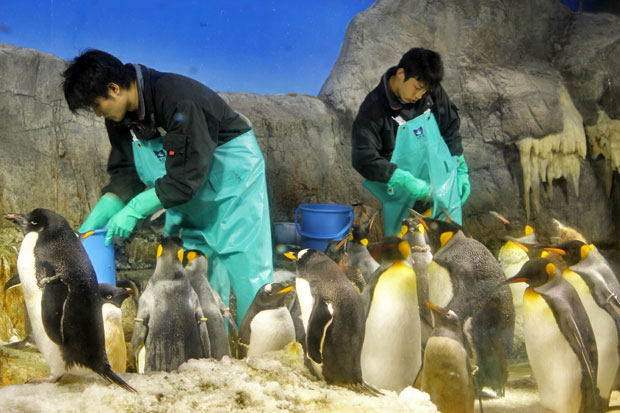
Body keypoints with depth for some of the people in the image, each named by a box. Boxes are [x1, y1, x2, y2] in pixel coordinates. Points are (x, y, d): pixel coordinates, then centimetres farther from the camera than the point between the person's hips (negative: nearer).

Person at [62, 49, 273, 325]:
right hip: (188, 197, 8)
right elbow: (124, 174, 1)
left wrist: (134, 210, -29)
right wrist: (95, 219, -12)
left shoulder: (179, 100, -31)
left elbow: (186, 175, -31)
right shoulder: (120, 116, -5)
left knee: (246, 270, -11)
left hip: (232, 173, -8)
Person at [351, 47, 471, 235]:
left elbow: (451, 130, 12)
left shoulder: (433, 93, -3)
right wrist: (406, 181, -28)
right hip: (403, 198, -4)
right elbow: (363, 158, -24)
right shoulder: (374, 107, -17)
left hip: (445, 191, 4)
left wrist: (461, 170, 10)